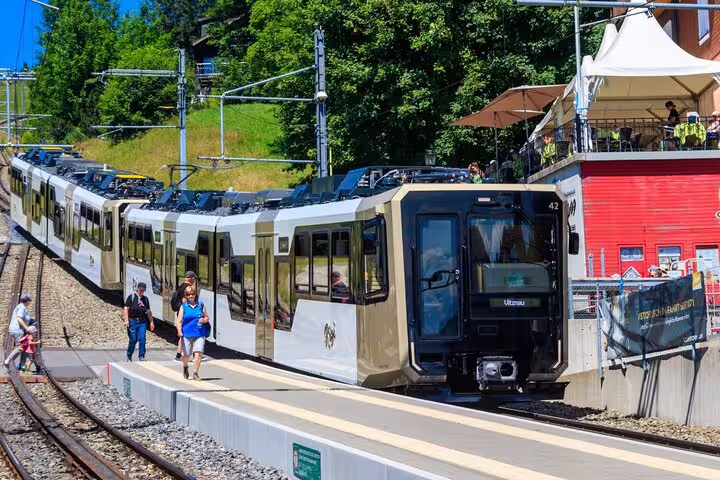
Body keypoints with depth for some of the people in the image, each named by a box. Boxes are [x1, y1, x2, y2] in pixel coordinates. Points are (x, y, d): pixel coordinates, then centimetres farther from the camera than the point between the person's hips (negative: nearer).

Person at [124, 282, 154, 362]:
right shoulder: (131, 297, 1)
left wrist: (151, 322, 14)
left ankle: (141, 357, -2)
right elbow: (126, 309, -2)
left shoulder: (146, 299, 13)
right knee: (133, 340, 0)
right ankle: (129, 356, 19)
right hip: (133, 321, -3)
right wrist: (126, 320, -11)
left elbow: (148, 311, 17)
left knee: (142, 339, -8)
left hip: (143, 322, 3)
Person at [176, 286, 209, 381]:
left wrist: (204, 320, -9)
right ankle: (185, 367, 40)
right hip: (187, 333, 0)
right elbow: (179, 321, -4)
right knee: (186, 355, 7)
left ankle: (195, 373, -8)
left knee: (198, 353, -14)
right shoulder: (183, 307, 2)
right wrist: (179, 331, -20)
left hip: (199, 334, 0)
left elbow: (207, 318, 15)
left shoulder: (200, 305, 7)